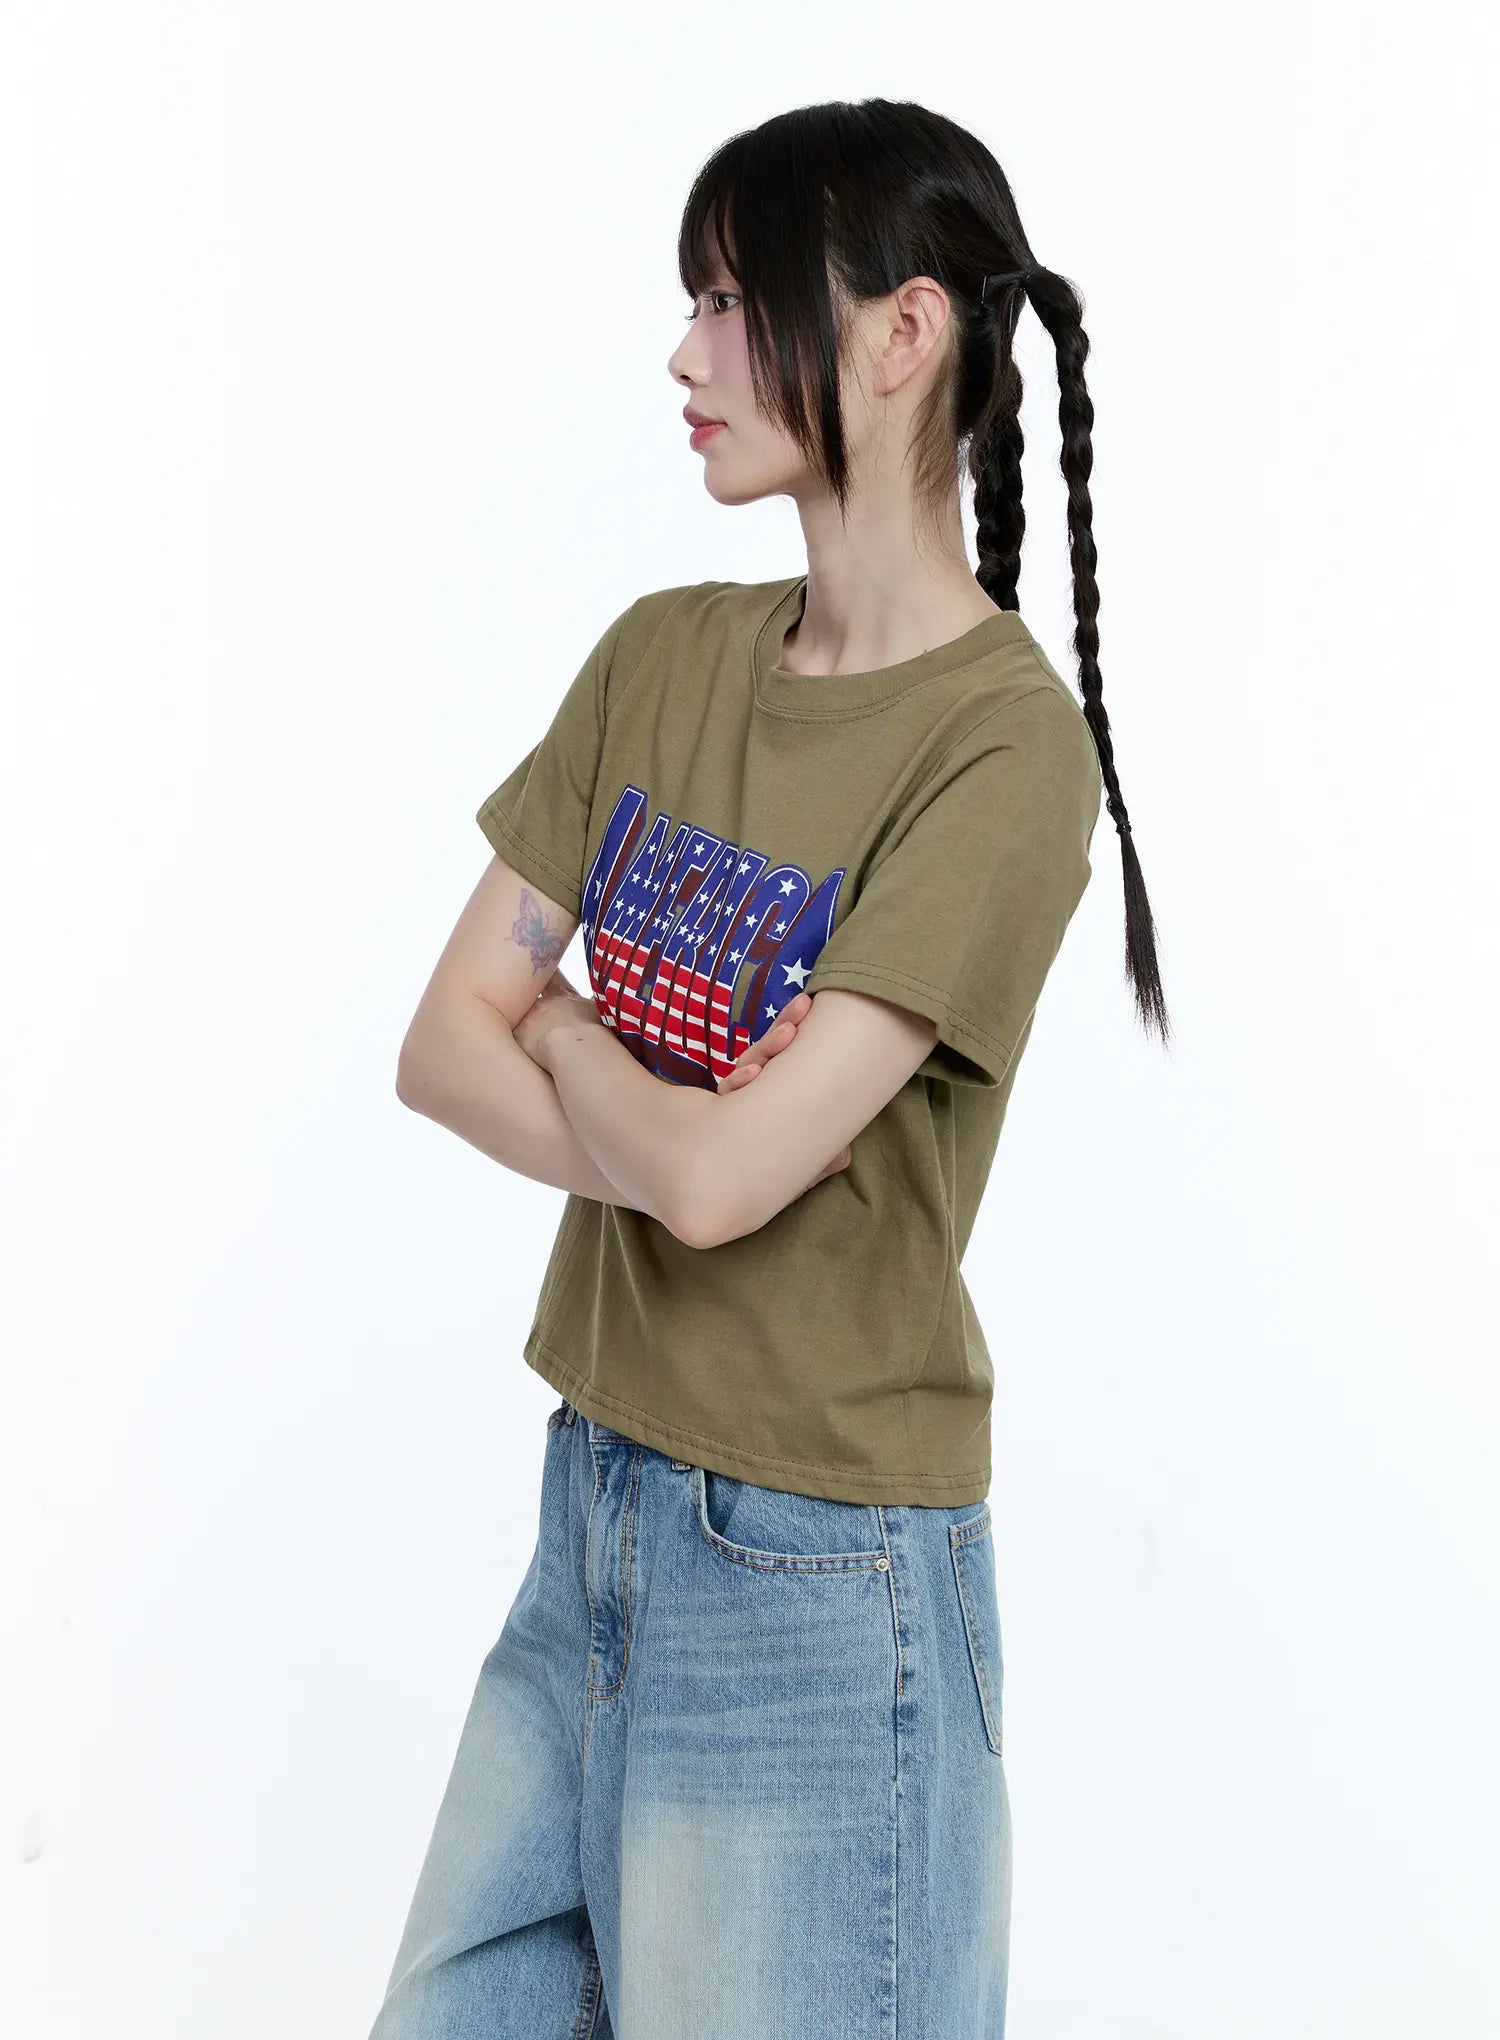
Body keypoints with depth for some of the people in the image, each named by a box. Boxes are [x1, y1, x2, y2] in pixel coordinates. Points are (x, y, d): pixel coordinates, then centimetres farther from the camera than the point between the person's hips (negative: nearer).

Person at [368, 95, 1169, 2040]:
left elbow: (718, 1169, -22)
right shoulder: (663, 657, 5)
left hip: (818, 1579, -7)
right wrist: (678, 1138, -14)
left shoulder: (1004, 741, -17)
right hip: (594, 1511, 7)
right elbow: (442, 1047, 2)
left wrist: (561, 1031, -2)